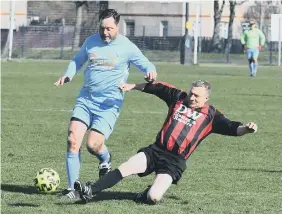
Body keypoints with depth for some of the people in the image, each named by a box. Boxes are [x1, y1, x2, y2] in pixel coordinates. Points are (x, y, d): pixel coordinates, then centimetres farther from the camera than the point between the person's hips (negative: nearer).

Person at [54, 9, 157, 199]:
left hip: (109, 104, -4)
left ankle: (106, 160, 24)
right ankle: (73, 188, -2)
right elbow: (78, 61, 23)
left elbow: (146, 65, 3)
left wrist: (151, 72, -22)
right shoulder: (91, 42, 7)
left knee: (93, 144, -15)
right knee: (73, 140, -10)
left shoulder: (127, 48, -5)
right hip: (85, 99, 4)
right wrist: (68, 75, 3)